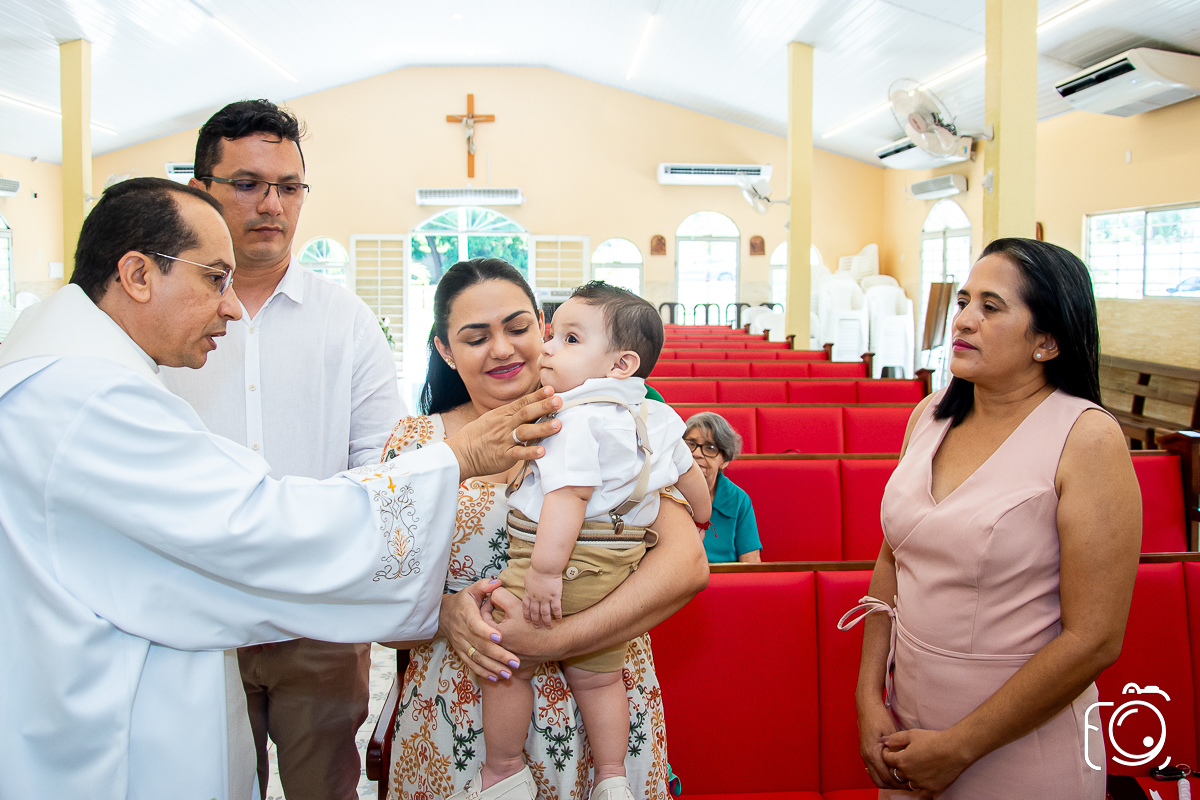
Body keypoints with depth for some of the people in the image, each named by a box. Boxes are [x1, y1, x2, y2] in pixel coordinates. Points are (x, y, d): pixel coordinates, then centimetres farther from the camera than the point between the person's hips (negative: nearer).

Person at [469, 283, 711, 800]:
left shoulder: (577, 419, -18)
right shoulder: (656, 417, 9)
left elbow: (570, 495, -28)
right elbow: (688, 472, 22)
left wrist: (546, 569, -31)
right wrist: (699, 514, 41)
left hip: (565, 563, -8)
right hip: (618, 574, 9)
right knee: (598, 676, 20)